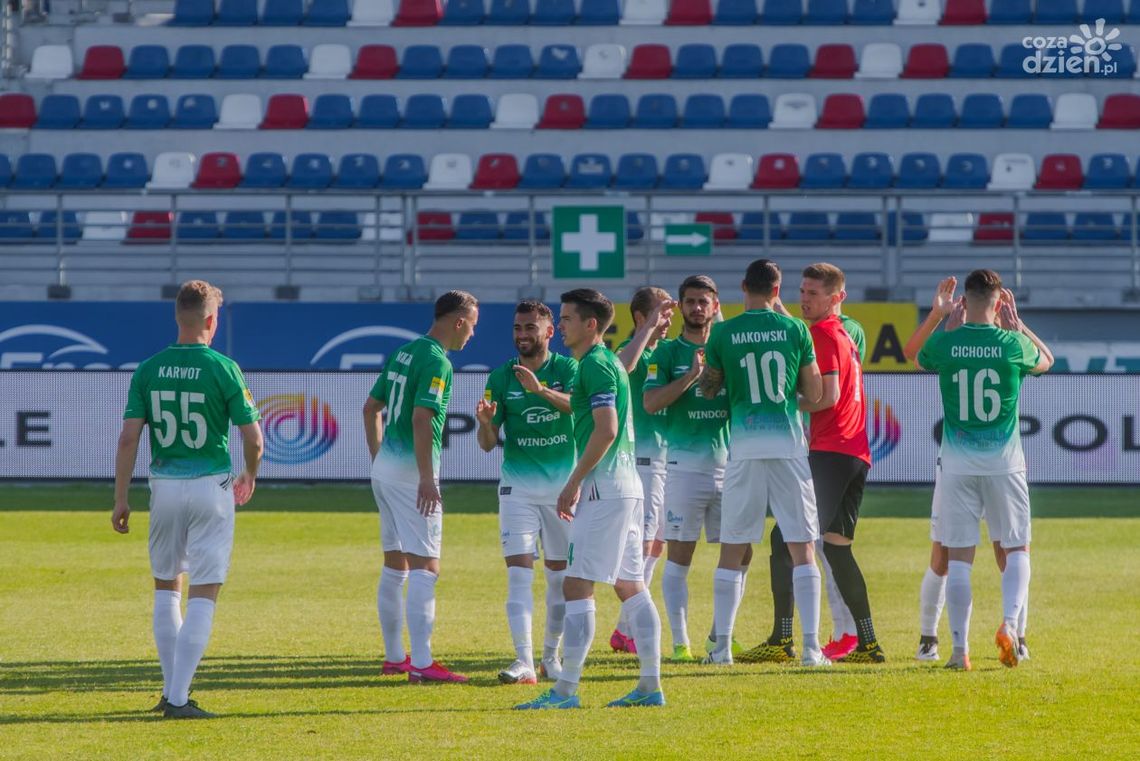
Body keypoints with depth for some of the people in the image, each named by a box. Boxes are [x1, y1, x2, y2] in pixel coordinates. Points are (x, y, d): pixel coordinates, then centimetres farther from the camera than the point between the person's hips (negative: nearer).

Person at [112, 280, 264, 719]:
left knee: (166, 587, 19)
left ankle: (172, 690, 21)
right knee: (203, 596, -1)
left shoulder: (149, 370, 0)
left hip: (165, 485, 3)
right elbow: (252, 436, -5)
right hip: (212, 486, -3)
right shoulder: (222, 368, -8)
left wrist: (121, 498, 1)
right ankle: (178, 699, -8)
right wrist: (251, 476, 16)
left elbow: (129, 437, -4)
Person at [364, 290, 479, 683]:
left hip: (385, 466, 9)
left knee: (394, 565, 16)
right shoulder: (436, 362, -14)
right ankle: (421, 663, -16)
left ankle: (394, 656, 22)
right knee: (424, 566, -10)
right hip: (410, 471, -9)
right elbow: (421, 419, -24)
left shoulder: (403, 352, 14)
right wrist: (427, 478, -24)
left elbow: (371, 407, 20)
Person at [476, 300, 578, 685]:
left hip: (564, 484, 0)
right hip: (518, 486, 0)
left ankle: (551, 655, 24)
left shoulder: (567, 369, -2)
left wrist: (542, 390, -39)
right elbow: (488, 443, 1)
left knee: (561, 574, 8)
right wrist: (485, 422, -22)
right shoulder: (501, 377, 1)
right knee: (519, 572, -12)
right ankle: (524, 662, -17)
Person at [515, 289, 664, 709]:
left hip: (603, 485, -10)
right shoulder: (608, 362, 18)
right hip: (626, 483, 10)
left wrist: (574, 483, -17)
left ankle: (565, 689, -12)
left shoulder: (595, 365, -13)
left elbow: (606, 429, -20)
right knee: (630, 586, 10)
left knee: (577, 585, -10)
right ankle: (651, 685, 9)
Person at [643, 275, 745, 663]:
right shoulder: (668, 352, 2)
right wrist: (692, 375, -18)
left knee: (740, 553, 3)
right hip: (684, 466, -4)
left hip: (729, 463, 4)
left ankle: (720, 635, 17)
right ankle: (680, 641, 1)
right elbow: (651, 402, -10)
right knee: (679, 557, -3)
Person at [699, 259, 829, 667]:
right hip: (789, 444, 0)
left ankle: (722, 644, 5)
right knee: (802, 549, 2)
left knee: (732, 551, 7)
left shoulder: (724, 333, -1)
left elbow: (708, 388, 10)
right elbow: (814, 394, 5)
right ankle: (811, 645, -5)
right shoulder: (795, 330, 1)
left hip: (745, 445, 0)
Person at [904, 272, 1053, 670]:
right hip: (1004, 462, -1)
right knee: (1017, 549, 11)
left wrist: (936, 314, 17)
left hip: (957, 465, 1)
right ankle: (1009, 623, -10)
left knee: (958, 557, 3)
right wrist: (1017, 323, 23)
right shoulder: (1012, 344, -7)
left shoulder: (944, 343, -5)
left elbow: (911, 354, 19)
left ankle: (960, 649, -1)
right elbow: (1046, 361, 17)